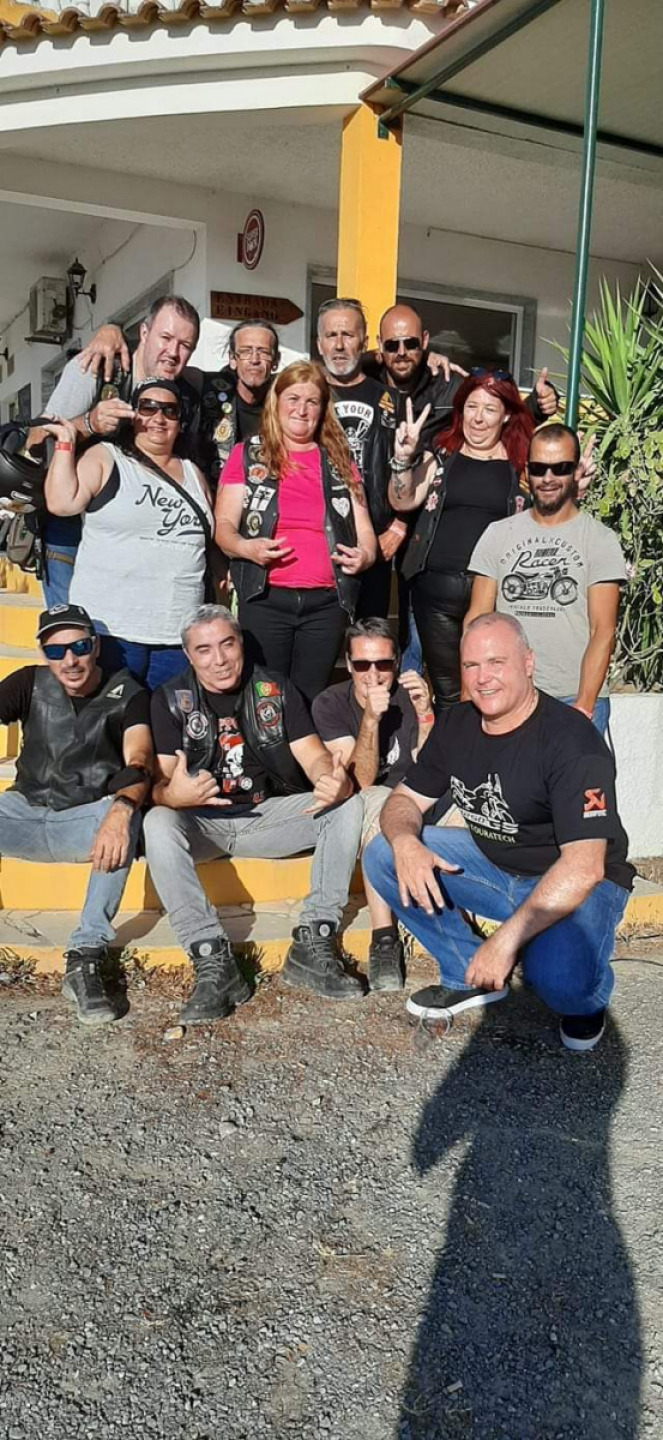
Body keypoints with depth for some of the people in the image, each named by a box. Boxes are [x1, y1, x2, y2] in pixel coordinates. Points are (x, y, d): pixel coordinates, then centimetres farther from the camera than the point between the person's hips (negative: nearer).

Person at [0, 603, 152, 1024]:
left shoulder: (126, 694, -5)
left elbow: (139, 761, -22)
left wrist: (121, 808, -44)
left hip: (89, 821, -2)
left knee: (127, 818, -35)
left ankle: (85, 958, -32)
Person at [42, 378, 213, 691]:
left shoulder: (192, 474, 18)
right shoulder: (104, 458, 4)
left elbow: (211, 543, 22)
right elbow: (61, 503, -10)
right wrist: (66, 442, -7)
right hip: (110, 625, -4)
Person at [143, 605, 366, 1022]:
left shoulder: (276, 689, 3)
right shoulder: (171, 700, -3)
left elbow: (314, 756, -6)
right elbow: (159, 781, -12)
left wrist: (333, 780, -31)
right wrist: (172, 793, -39)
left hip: (269, 814, 2)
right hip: (202, 821, -2)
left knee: (348, 805, -19)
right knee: (158, 824, -34)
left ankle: (313, 945, -21)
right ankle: (213, 962, -33)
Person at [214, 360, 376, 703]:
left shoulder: (340, 462, 17)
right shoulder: (247, 455, 9)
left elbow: (363, 528, 16)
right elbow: (223, 525, 4)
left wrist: (365, 555, -7)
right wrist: (245, 547, -18)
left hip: (327, 602, 2)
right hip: (264, 599, -2)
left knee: (309, 701, 2)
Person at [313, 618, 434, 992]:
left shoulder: (409, 698, -1)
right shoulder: (330, 704, -7)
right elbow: (362, 781, -19)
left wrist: (425, 714, -25)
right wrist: (370, 718, -32)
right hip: (358, 812, -2)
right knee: (380, 800, -36)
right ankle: (384, 939, -37)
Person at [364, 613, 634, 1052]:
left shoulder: (571, 740, -25)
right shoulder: (456, 724, -3)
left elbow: (583, 868, -30)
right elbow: (406, 799, 2)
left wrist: (506, 940, -34)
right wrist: (405, 843, -23)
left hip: (579, 885, -6)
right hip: (492, 865, 7)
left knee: (558, 979, -36)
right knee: (382, 856, -8)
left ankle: (588, 995, 5)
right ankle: (471, 975, 5)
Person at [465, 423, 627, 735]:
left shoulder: (600, 540, 0)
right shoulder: (497, 535, 8)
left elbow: (602, 631, -5)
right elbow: (477, 620, 6)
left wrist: (584, 707, -14)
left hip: (576, 701, -2)